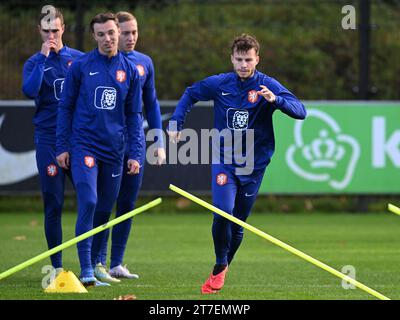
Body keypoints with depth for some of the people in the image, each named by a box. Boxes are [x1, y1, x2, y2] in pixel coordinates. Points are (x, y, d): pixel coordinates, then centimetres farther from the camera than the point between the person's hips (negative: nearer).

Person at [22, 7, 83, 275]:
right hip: (49, 140, -1)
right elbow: (29, 91, -15)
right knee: (53, 204, -1)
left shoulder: (80, 59, 8)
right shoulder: (34, 63, 5)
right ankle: (57, 266, 4)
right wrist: (44, 58, -14)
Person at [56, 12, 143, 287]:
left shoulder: (129, 71, 7)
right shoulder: (81, 66, -1)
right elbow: (66, 107, 4)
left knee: (105, 209, 7)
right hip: (84, 146, -3)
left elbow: (134, 115, 10)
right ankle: (86, 270, -16)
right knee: (88, 203, -16)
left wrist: (136, 153, 2)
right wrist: (62, 147, 0)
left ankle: (97, 262, 23)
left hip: (114, 151, 3)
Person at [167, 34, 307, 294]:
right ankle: (220, 266, 1)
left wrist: (276, 100, -37)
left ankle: (221, 270, 28)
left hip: (254, 164, 0)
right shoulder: (219, 84, -2)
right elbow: (190, 95, 17)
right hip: (224, 159, 0)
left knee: (238, 223, 7)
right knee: (223, 213, -20)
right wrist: (176, 124, 7)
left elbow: (300, 111, -19)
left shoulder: (267, 86, -8)